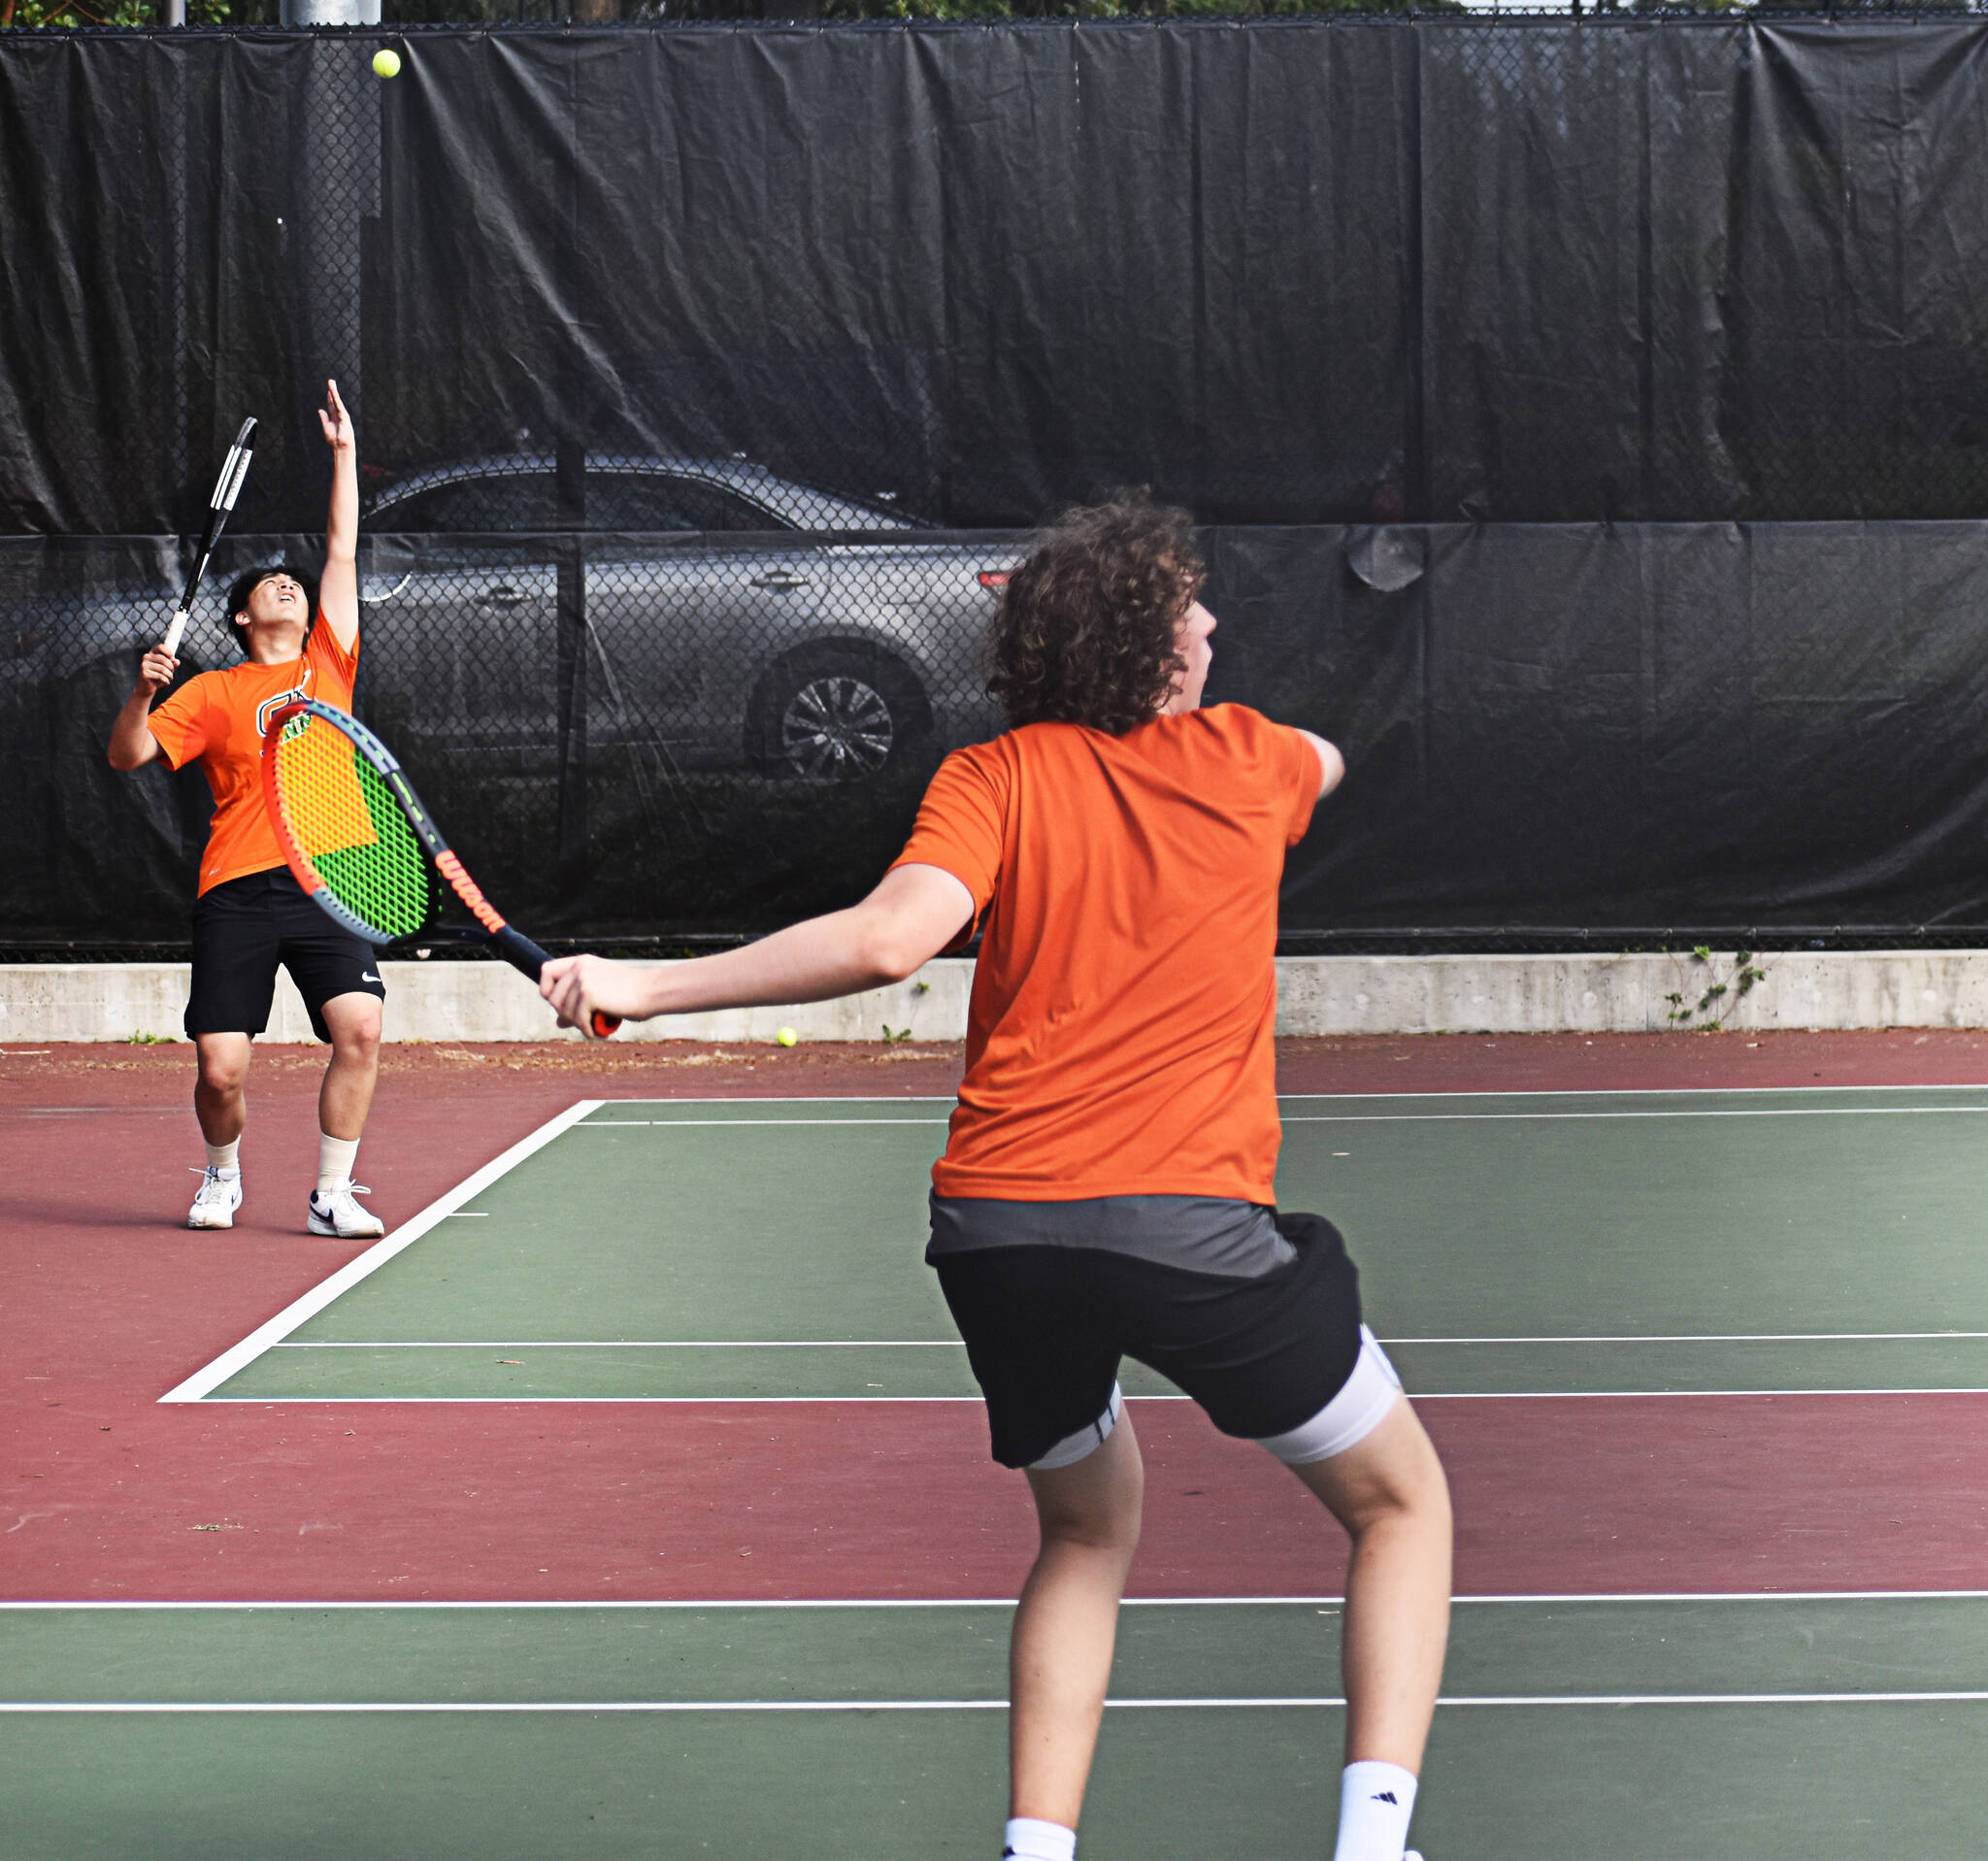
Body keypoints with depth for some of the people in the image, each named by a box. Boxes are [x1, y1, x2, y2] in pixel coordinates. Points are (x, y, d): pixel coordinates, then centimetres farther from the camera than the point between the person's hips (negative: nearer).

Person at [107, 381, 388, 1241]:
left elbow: (342, 553, 17)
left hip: (327, 881, 2)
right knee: (220, 1068, -7)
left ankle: (332, 1195, -4)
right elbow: (128, 756, 6)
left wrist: (344, 454, 18)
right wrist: (142, 693, -12)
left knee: (359, 1030, -18)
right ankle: (222, 1176, 24)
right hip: (237, 892, -2)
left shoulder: (329, 665, 17)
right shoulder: (212, 693, 10)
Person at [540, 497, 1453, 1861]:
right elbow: (1325, 763, 36)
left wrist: (648, 987, -9)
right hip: (1191, 1216, -2)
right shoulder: (1244, 760, 9)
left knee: (1091, 1531, 26)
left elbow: (889, 938, -13)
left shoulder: (994, 780, 5)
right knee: (1401, 1500, 17)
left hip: (993, 1223, 2)